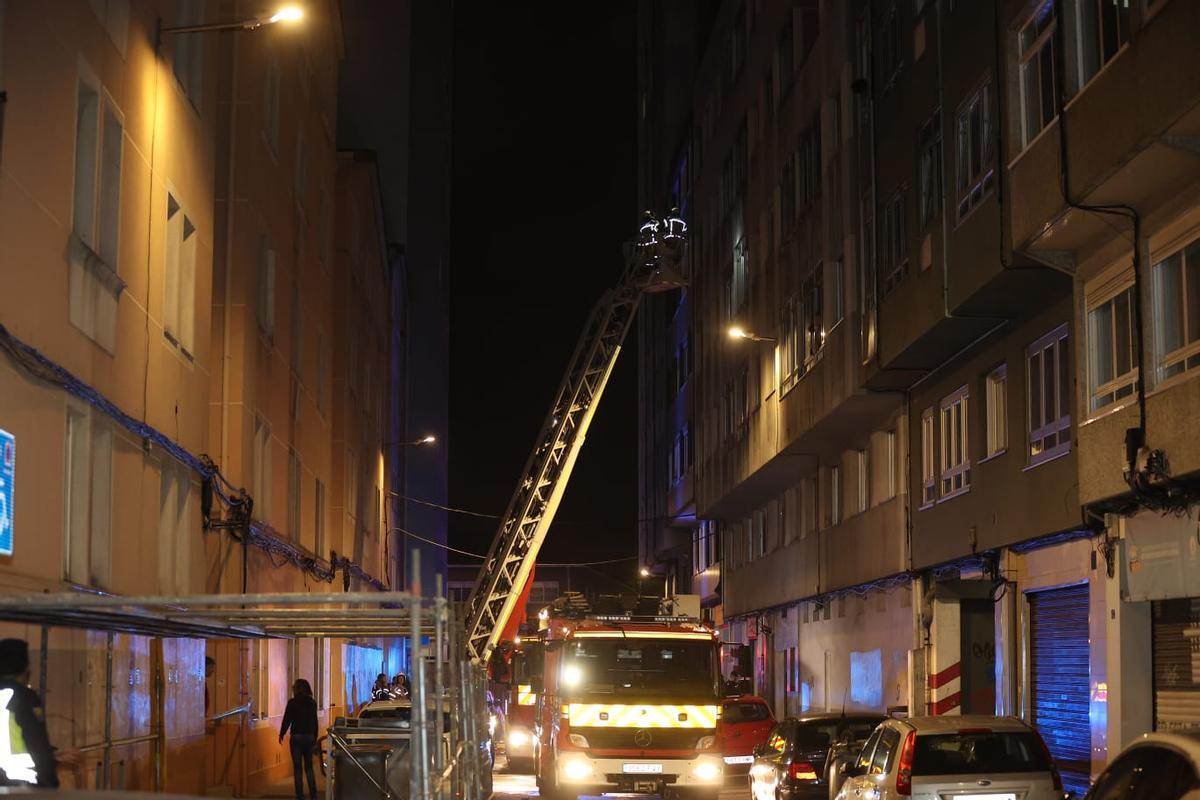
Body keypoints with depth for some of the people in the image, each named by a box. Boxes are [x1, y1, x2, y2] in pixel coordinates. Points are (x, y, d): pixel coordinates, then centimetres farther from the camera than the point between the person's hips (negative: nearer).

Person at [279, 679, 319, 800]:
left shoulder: (292, 703, -9)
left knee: (297, 767, 3)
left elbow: (287, 720, -8)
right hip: (310, 737, 4)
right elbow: (315, 722, 9)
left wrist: (281, 734, 6)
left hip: (297, 737, -4)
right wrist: (315, 739, 17)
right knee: (309, 766, 12)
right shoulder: (312, 703, 4)